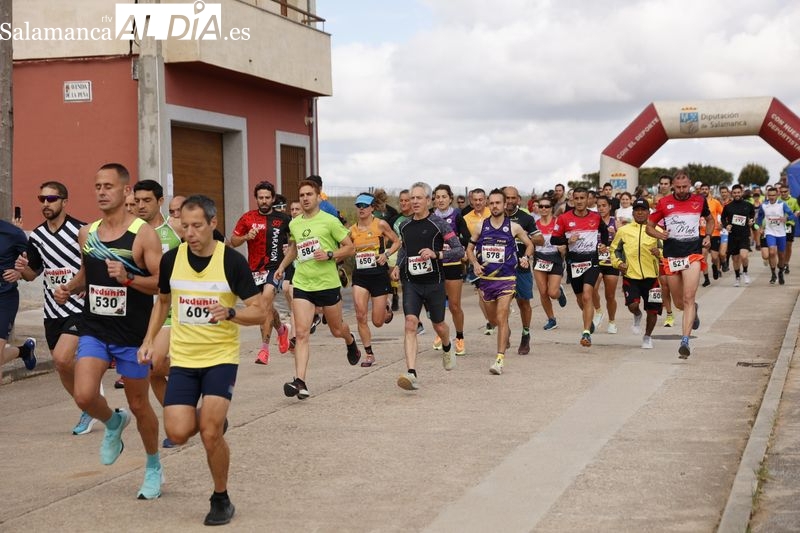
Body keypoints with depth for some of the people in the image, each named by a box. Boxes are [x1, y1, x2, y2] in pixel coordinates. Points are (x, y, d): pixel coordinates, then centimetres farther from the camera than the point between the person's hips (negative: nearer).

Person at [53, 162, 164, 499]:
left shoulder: (143, 234, -11)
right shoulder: (86, 233, 5)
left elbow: (163, 283, -14)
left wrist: (128, 279, -29)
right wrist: (70, 288, 3)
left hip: (133, 335, -4)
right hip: (94, 331, 4)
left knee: (139, 405, 8)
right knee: (84, 396, -15)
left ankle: (153, 467, 31)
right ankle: (113, 423, 20)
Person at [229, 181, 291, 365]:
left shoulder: (283, 219, 1)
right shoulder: (247, 218, 3)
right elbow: (233, 241, 8)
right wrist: (246, 237, -11)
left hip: (275, 267, -3)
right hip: (255, 269, 3)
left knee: (266, 300, -23)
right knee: (266, 307, 14)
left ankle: (264, 348, -20)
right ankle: (282, 329, 47)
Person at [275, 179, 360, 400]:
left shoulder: (330, 221, -6)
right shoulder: (294, 224, 8)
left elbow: (349, 247, -3)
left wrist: (329, 255, -17)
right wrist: (282, 266, 21)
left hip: (328, 283, -2)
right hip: (302, 284, 3)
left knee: (337, 329, 15)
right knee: (302, 333, -11)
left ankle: (351, 342, 53)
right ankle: (300, 382, -17)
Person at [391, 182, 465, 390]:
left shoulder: (439, 224, -7)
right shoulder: (404, 226, 8)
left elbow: (459, 251, -10)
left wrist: (436, 254, -25)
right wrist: (398, 265, 9)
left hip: (434, 282, -2)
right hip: (411, 282, 2)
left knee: (438, 325, 13)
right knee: (410, 323, -16)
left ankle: (447, 349, 51)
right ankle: (411, 374, -25)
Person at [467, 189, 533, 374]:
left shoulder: (513, 227, -2)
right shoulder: (481, 226, 3)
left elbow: (529, 244, 13)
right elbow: (469, 249, 13)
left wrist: (526, 257, -7)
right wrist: (475, 263, -6)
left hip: (506, 278, -3)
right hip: (485, 278, 3)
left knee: (502, 318, -14)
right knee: (493, 319, 16)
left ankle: (500, 359, -14)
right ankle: (506, 334, 50)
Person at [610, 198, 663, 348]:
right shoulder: (623, 230, 6)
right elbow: (613, 249, 16)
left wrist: (659, 253, -16)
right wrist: (618, 262, -1)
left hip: (651, 276, 0)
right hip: (630, 276, 0)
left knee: (652, 311, 3)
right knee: (633, 305, -20)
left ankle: (648, 337, 30)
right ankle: (637, 316, 18)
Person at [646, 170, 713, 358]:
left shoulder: (699, 201, 5)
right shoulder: (664, 203, 3)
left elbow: (710, 220, 24)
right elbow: (649, 226, 10)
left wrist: (707, 236, 5)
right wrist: (659, 235, -11)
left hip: (693, 255, -2)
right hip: (671, 256, 2)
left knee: (688, 299, -14)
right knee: (678, 302, 11)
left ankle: (685, 341, -17)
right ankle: (693, 310, 47)